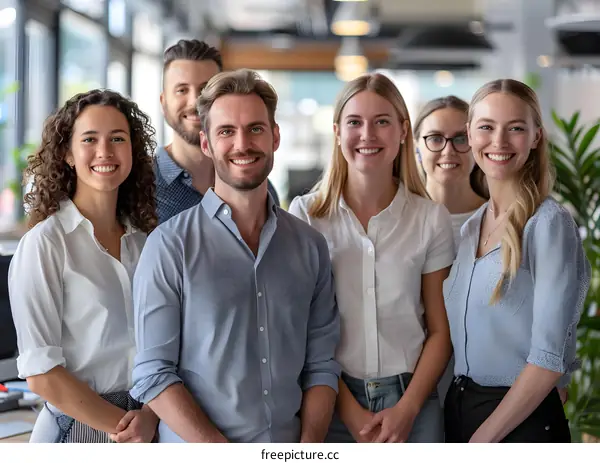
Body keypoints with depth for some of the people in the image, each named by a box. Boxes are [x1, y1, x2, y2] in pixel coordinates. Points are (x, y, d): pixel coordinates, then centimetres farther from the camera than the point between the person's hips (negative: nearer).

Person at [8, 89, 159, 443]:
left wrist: (150, 417, -12)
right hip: (77, 429, -4)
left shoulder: (145, 242, 2)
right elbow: (42, 374, -15)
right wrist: (122, 426, -13)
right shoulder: (44, 244, -12)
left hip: (149, 428, 4)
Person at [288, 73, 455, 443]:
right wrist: (350, 412, -9)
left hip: (410, 402, 1)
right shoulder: (305, 215, -3)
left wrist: (407, 409, -9)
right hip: (330, 402, -1)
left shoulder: (432, 218, 0)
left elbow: (440, 331, 3)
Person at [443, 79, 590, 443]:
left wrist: (483, 438, -15)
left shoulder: (549, 223, -14)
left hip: (522, 420, -6)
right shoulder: (471, 225, 7)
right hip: (457, 408, 6)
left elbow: (550, 357, -18)